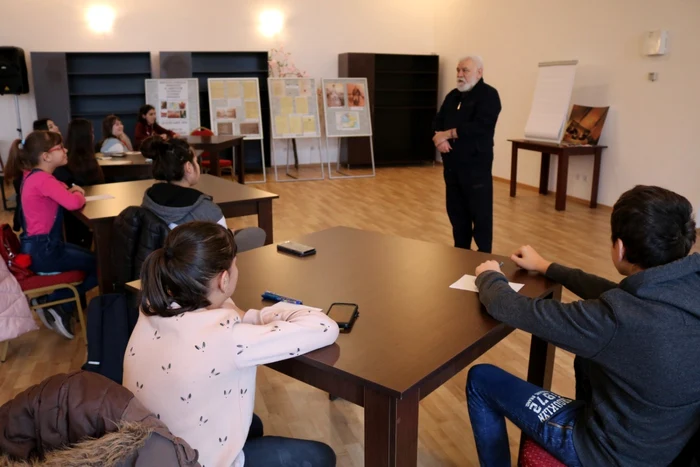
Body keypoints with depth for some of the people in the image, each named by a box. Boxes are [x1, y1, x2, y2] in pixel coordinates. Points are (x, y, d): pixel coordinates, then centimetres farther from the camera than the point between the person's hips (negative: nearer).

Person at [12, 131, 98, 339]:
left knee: (91, 257, 21)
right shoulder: (42, 179, -22)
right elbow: (73, 203, -35)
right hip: (42, 251, -10)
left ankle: (54, 302, 15)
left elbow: (60, 193, 23)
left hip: (39, 247, 10)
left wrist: (71, 190, 0)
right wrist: (78, 194, -12)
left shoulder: (33, 175, 8)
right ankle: (60, 307, 9)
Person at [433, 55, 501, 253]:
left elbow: (479, 126, -19)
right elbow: (438, 122, 12)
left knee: (480, 214, -2)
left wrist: (448, 134, -14)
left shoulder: (488, 95, -6)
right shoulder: (453, 96, 16)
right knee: (456, 212, 13)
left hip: (476, 165, -7)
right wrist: (438, 138, -10)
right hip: (452, 165, 7)